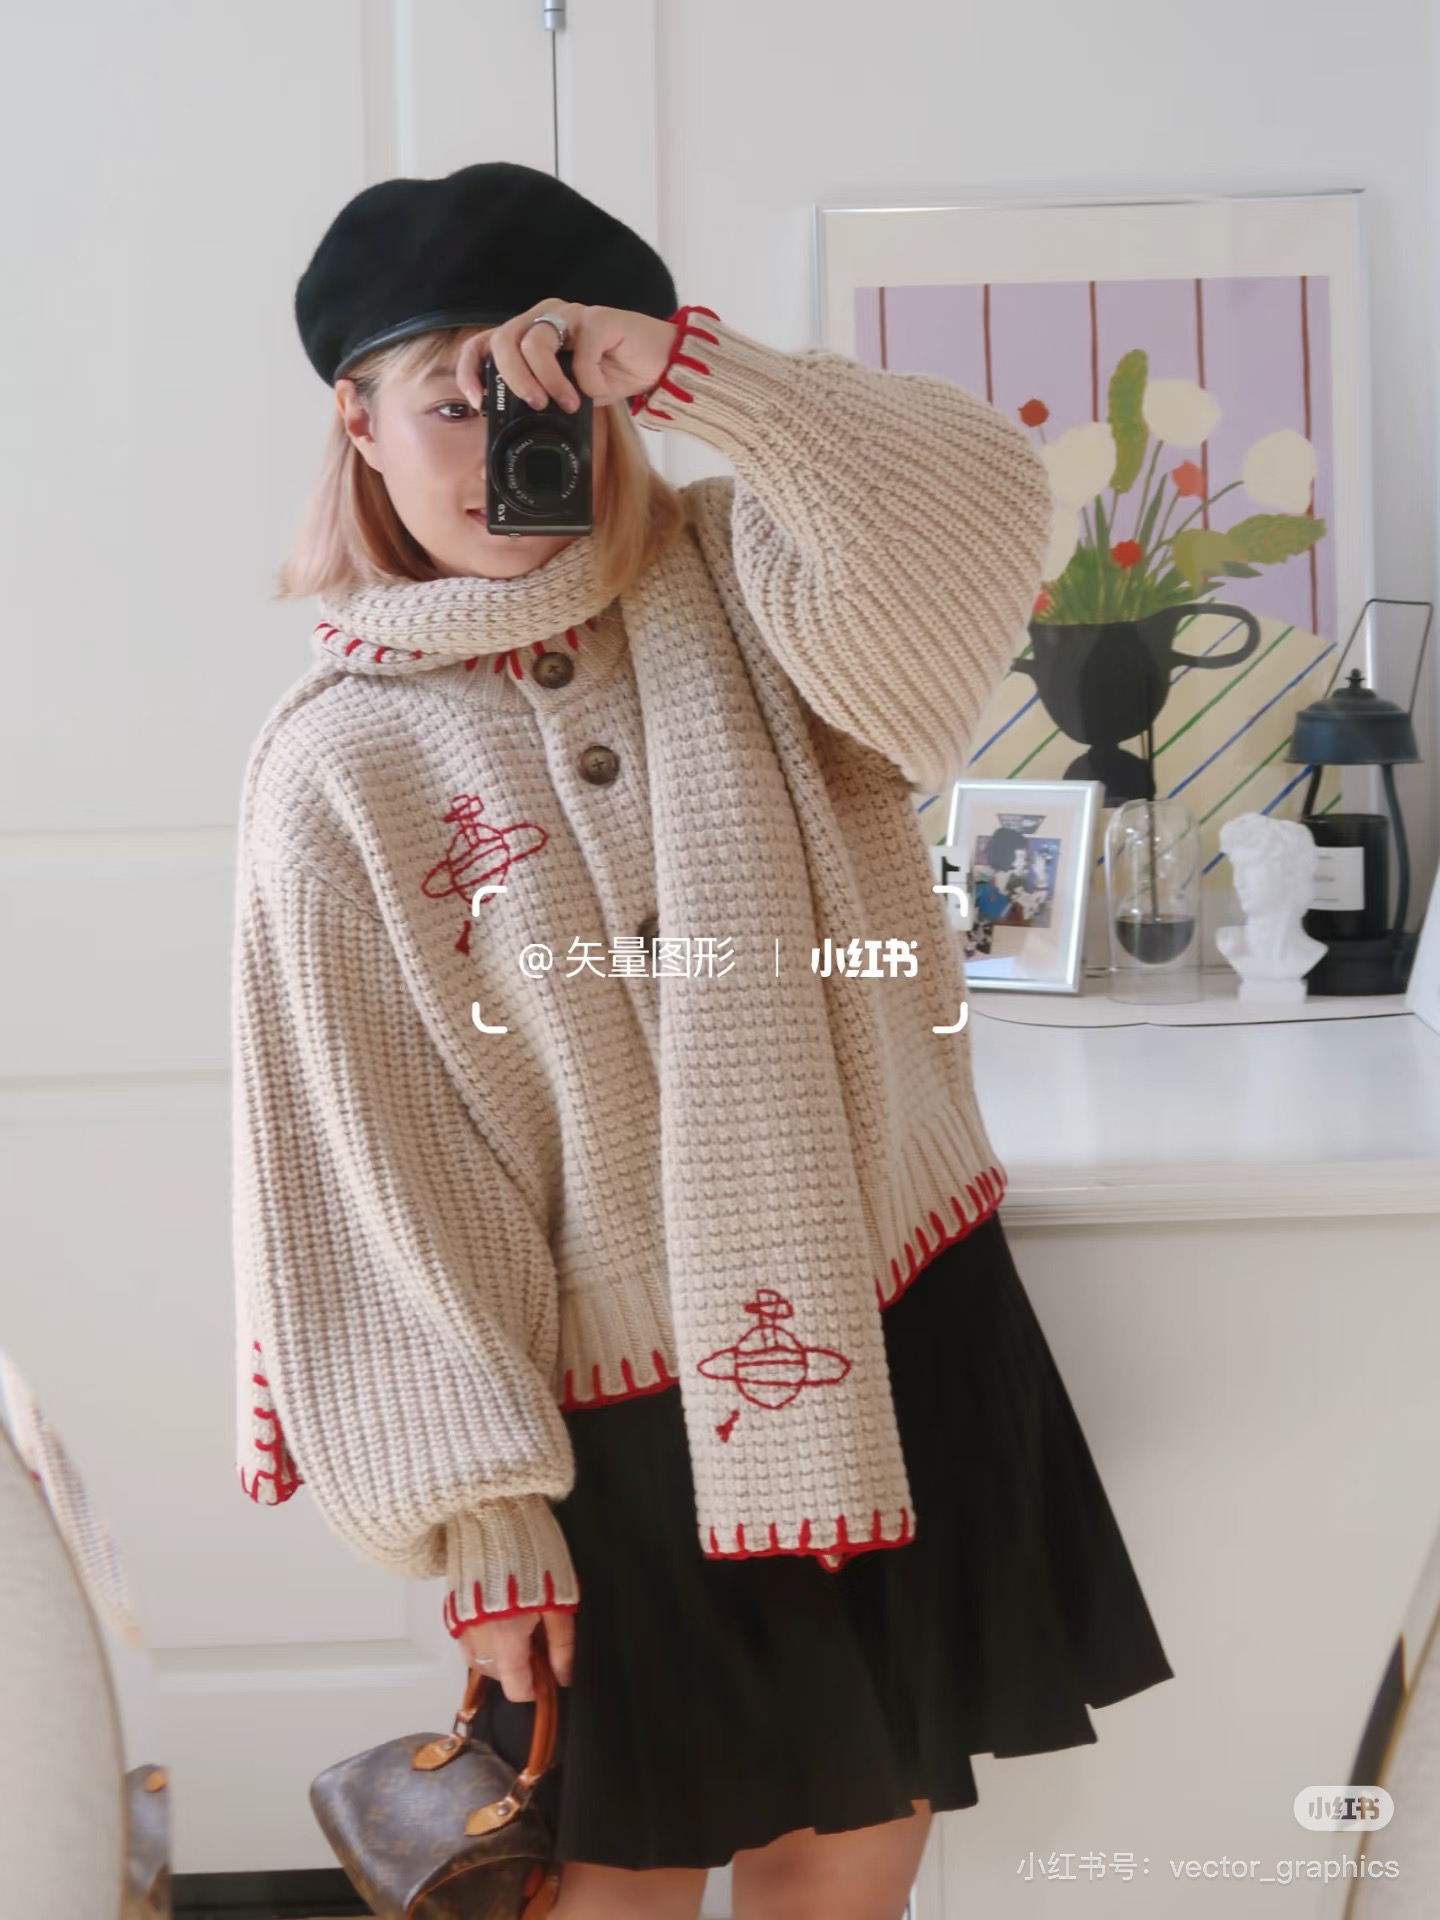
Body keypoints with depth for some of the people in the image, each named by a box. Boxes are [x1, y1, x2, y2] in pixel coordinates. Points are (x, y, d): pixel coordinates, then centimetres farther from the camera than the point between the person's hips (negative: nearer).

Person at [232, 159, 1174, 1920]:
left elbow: (971, 514, -23)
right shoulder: (337, 773, -8)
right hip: (621, 1401, -2)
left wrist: (685, 371, -29)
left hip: (888, 1321, 2)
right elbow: (371, 1175, -8)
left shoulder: (732, 590, -2)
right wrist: (475, 1513, -8)